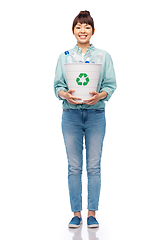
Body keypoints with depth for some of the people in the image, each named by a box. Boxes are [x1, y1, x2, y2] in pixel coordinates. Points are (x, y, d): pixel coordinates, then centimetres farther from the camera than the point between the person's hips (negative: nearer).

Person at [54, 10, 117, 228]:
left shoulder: (103, 56, 6)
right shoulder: (64, 57, 9)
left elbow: (111, 84, 2)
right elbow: (57, 85, 6)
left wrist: (100, 95, -18)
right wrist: (65, 94, -16)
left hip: (95, 114, -1)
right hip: (71, 114, 1)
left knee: (94, 166, 1)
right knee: (74, 167, 3)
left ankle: (92, 213, 11)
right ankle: (76, 213, 12)